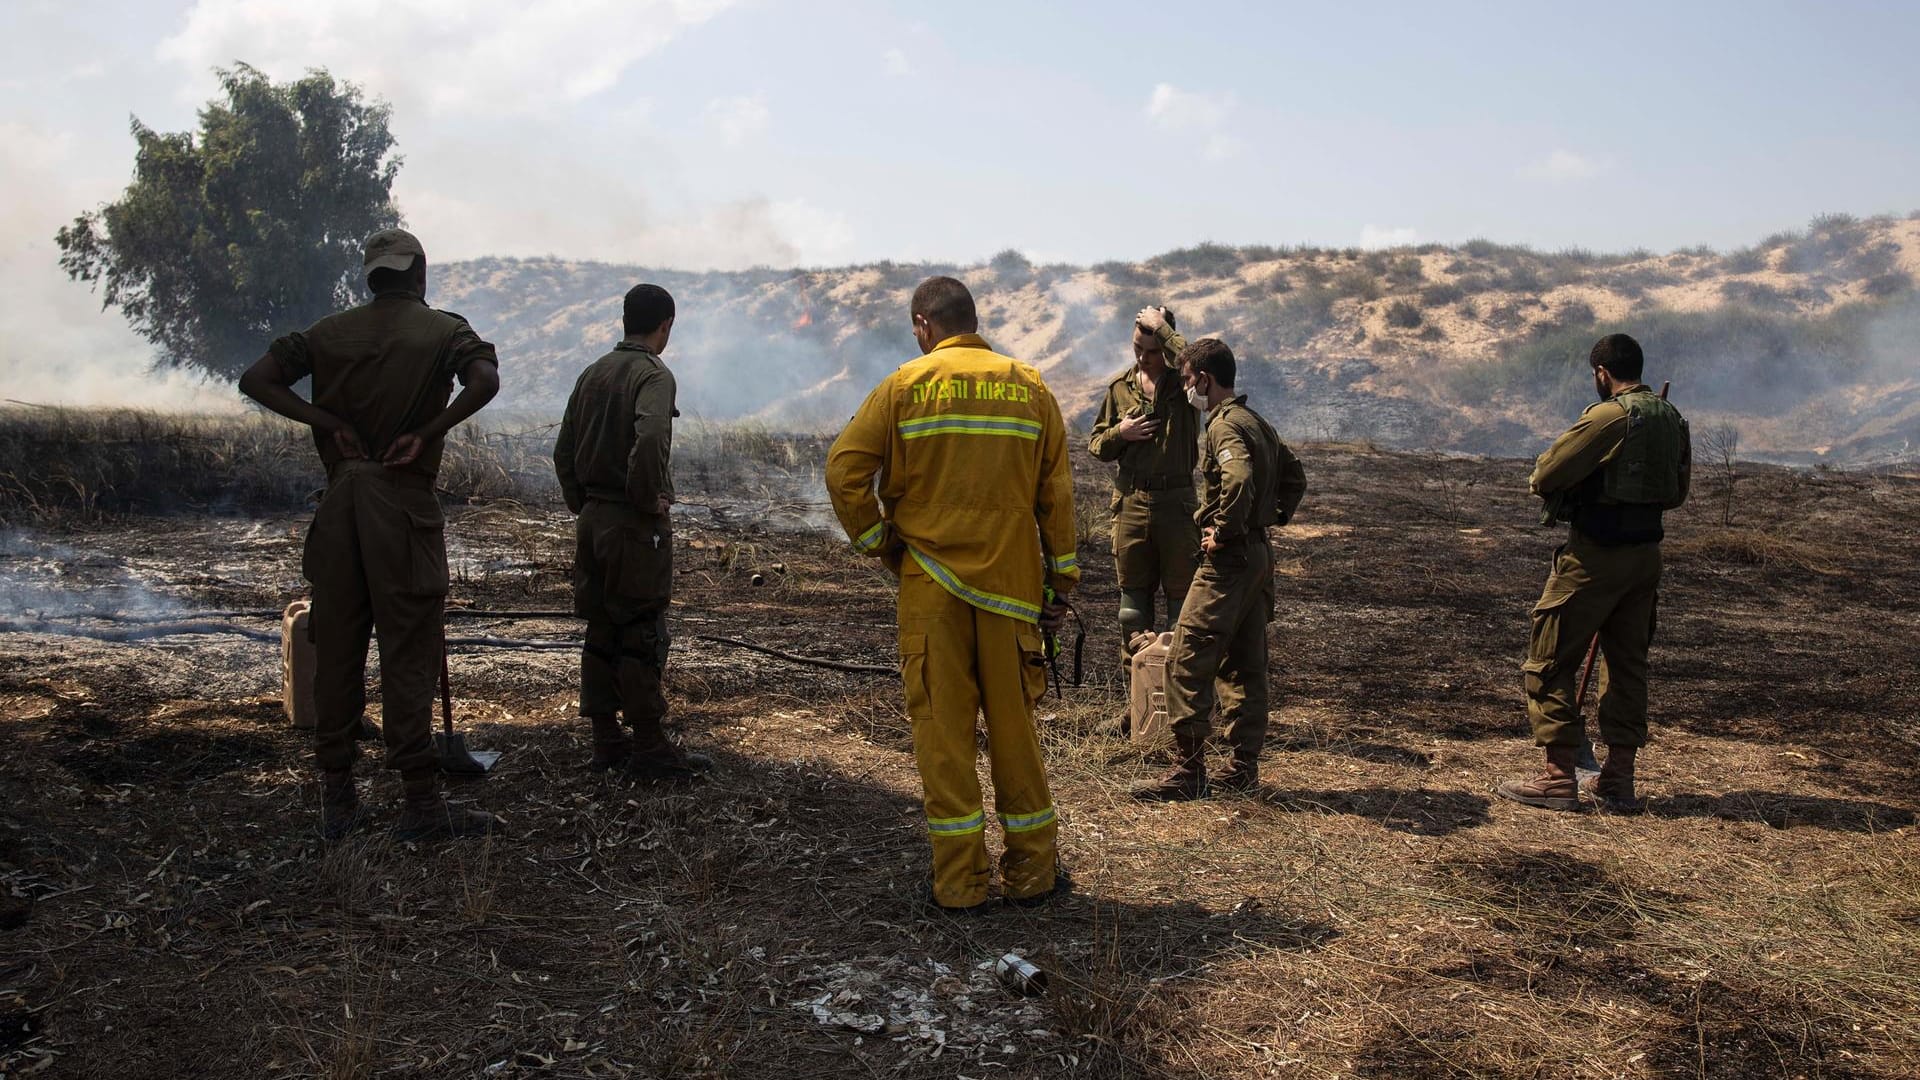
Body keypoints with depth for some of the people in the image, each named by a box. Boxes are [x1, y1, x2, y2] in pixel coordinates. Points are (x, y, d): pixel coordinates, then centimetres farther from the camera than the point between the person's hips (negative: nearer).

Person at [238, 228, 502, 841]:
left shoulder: (332, 331, 11)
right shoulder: (442, 330, 1)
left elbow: (257, 381, 3)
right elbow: (485, 380, -19)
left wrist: (328, 422, 0)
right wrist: (427, 433, -12)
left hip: (340, 499, 4)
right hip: (404, 499, -4)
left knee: (336, 647, 9)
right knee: (409, 651, -3)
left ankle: (336, 798, 15)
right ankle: (420, 802, -2)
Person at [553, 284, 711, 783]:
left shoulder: (592, 374, 11)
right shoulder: (653, 374, -12)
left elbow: (563, 451, 14)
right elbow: (650, 438, -30)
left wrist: (582, 505, 17)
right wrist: (653, 497, -18)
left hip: (592, 521, 7)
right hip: (636, 526, -7)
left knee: (601, 634, 12)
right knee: (643, 637, -1)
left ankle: (606, 741, 19)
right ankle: (649, 748, 5)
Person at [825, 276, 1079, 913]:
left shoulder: (906, 385, -1)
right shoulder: (1030, 387, 6)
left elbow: (844, 469, -8)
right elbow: (1056, 492, 5)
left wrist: (877, 543, 3)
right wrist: (1061, 583, 9)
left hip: (930, 580, -2)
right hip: (1011, 581, 2)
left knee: (942, 725, 5)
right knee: (1013, 723, 11)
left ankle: (958, 881, 8)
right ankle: (1031, 872, 19)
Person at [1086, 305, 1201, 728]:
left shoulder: (1183, 384, -2)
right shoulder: (1120, 387, 9)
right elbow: (1095, 445, 14)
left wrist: (1162, 327, -17)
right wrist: (1121, 433, -7)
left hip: (1176, 503, -3)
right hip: (1131, 504, 4)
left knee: (1181, 597, 2)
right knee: (1133, 598, 8)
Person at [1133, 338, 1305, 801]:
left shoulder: (1224, 425, -14)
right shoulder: (1257, 423, 16)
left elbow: (1239, 481, -32)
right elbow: (1294, 476, 24)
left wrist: (1222, 533, -20)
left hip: (1228, 559, -10)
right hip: (1259, 555, 10)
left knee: (1188, 662, -6)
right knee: (1244, 664, 13)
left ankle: (1188, 769, -5)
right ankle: (1244, 766, 18)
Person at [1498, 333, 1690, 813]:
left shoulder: (1609, 417, -15)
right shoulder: (1673, 419, 9)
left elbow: (1544, 476, -17)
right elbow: (1677, 492, 18)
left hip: (1594, 556, -8)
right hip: (1646, 554, 8)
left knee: (1550, 662, 1)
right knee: (1627, 663, 14)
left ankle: (1559, 777, 0)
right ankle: (1618, 781, 18)